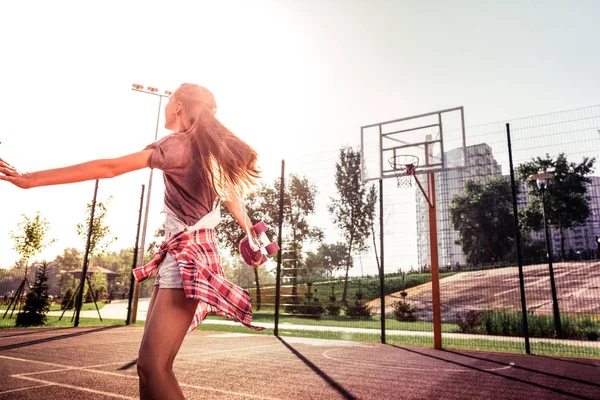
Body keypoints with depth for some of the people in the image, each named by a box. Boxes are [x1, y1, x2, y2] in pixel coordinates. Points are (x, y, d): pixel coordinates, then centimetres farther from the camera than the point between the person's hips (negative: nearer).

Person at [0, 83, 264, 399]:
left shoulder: (178, 144, -8)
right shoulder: (208, 150, 18)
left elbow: (110, 168, -15)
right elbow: (232, 197, 26)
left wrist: (33, 179, -14)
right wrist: (252, 235, 39)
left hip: (188, 257, -9)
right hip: (186, 255, 9)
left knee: (154, 366, -14)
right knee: (148, 363, 10)